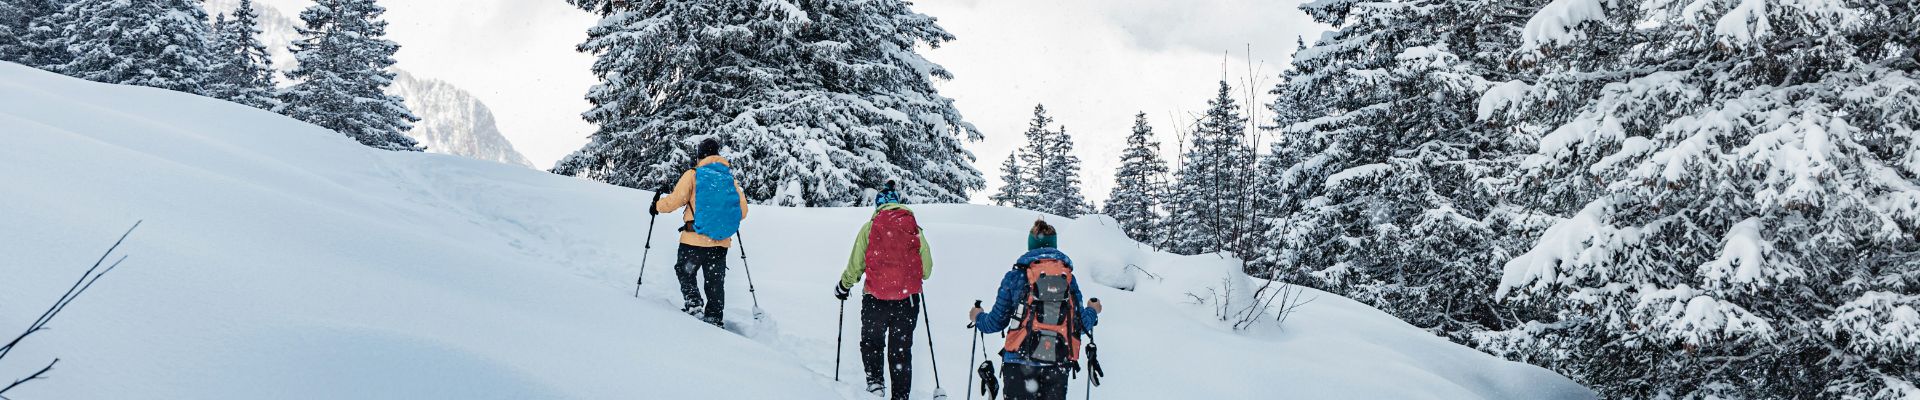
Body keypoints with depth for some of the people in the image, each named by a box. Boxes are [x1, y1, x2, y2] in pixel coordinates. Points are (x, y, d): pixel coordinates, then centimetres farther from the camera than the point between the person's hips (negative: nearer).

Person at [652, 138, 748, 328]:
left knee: (685, 272, 16)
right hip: (721, 242, 3)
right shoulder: (730, 178, 8)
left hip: (694, 239, -3)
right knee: (715, 283, 13)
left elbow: (674, 201, -9)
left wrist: (658, 205, 11)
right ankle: (715, 319, 11)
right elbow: (742, 211, 8)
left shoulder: (693, 174, -3)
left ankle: (694, 303, -4)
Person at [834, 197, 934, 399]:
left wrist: (843, 286, 19)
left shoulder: (869, 228, 1)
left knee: (871, 343, 19)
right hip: (908, 301, 1)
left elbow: (855, 265, 2)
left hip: (875, 300, -1)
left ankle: (874, 380, 2)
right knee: (901, 350, 12)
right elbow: (926, 270, 8)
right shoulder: (915, 230, 4)